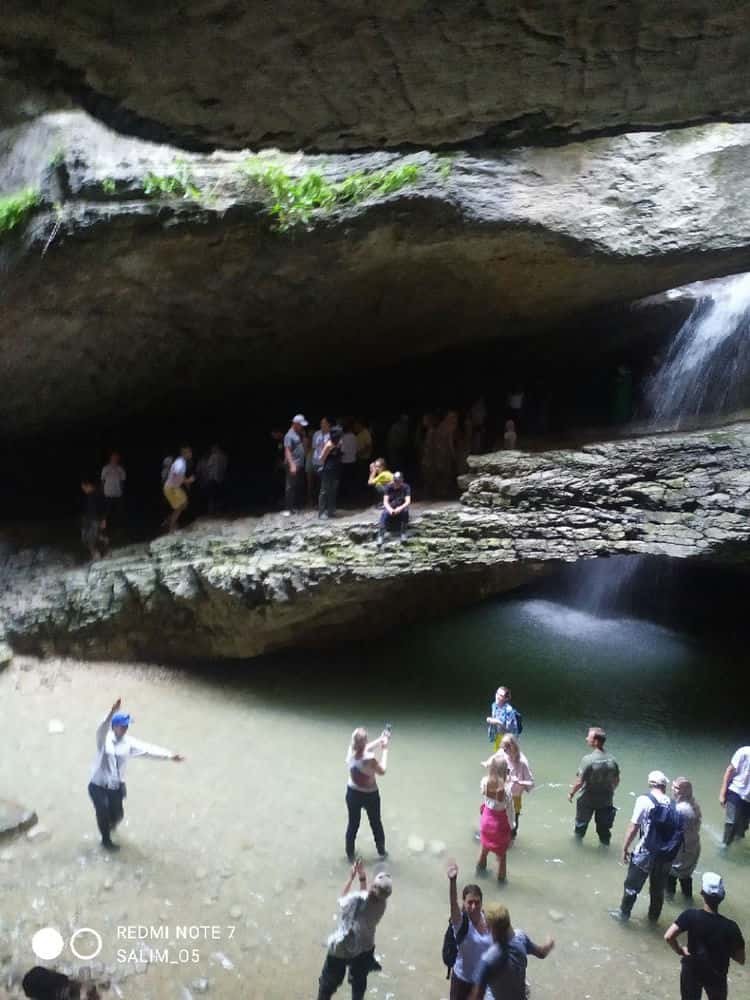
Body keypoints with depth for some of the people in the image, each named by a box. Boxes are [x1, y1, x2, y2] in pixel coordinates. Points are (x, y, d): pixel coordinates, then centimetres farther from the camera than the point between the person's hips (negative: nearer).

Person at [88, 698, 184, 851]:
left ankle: (110, 824, 48)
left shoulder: (128, 742, -2)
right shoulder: (104, 739, -13)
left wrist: (170, 755, -14)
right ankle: (106, 840, 11)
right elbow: (102, 728, -35)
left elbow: (148, 749, -5)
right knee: (103, 812, -15)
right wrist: (112, 712, -55)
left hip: (117, 787, 4)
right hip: (99, 786, -4)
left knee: (117, 815, 9)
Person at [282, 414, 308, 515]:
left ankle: (298, 506, 19)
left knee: (300, 486, 11)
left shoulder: (299, 434, 13)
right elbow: (287, 451, -18)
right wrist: (292, 465, -25)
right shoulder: (289, 435, -13)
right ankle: (288, 509, -6)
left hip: (301, 465, 9)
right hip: (293, 466, -9)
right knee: (290, 487, -7)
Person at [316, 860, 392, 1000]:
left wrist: (352, 876, -5)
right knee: (359, 981, 31)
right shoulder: (382, 904, -21)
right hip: (364, 949, 3)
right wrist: (362, 877, -7)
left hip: (340, 950, -2)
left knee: (329, 983, 23)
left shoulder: (355, 899, -33)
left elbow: (342, 900, -8)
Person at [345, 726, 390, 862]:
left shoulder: (351, 751, -18)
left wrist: (380, 739, 7)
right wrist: (384, 750, -10)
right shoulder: (369, 759, -34)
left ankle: (350, 853, 36)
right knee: (376, 823, 21)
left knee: (353, 824, 22)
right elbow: (382, 771, -14)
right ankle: (381, 851, 39)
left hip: (353, 793, 4)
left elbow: (365, 749, 5)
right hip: (370, 795, -4)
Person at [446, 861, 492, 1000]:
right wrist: (452, 881, -66)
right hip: (463, 978, -3)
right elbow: (453, 903, -47)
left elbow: (494, 945, 4)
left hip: (484, 977, 3)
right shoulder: (461, 921, -25)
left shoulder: (488, 919, -13)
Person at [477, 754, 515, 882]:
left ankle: (481, 867, 54)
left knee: (484, 846, 32)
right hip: (501, 823, -4)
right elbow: (509, 810, -20)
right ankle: (501, 877, 41)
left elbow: (484, 801, -6)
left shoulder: (484, 782, -23)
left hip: (487, 819, 4)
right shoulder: (506, 789, -34)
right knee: (502, 853, 22)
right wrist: (512, 826, -5)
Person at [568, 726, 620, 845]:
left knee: (582, 822, 21)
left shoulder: (588, 760, -26)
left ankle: (578, 836, 39)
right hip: (606, 799, 3)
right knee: (604, 824, 19)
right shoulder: (612, 760, -11)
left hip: (588, 799, -3)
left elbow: (579, 782, -23)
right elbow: (616, 780, 1)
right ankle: (605, 842, 31)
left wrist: (571, 793, -6)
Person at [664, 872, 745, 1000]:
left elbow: (668, 937, -28)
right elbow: (741, 959, -14)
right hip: (716, 975, 0)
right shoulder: (730, 927, -23)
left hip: (692, 971, 0)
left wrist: (680, 951, -9)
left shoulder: (690, 916, -23)